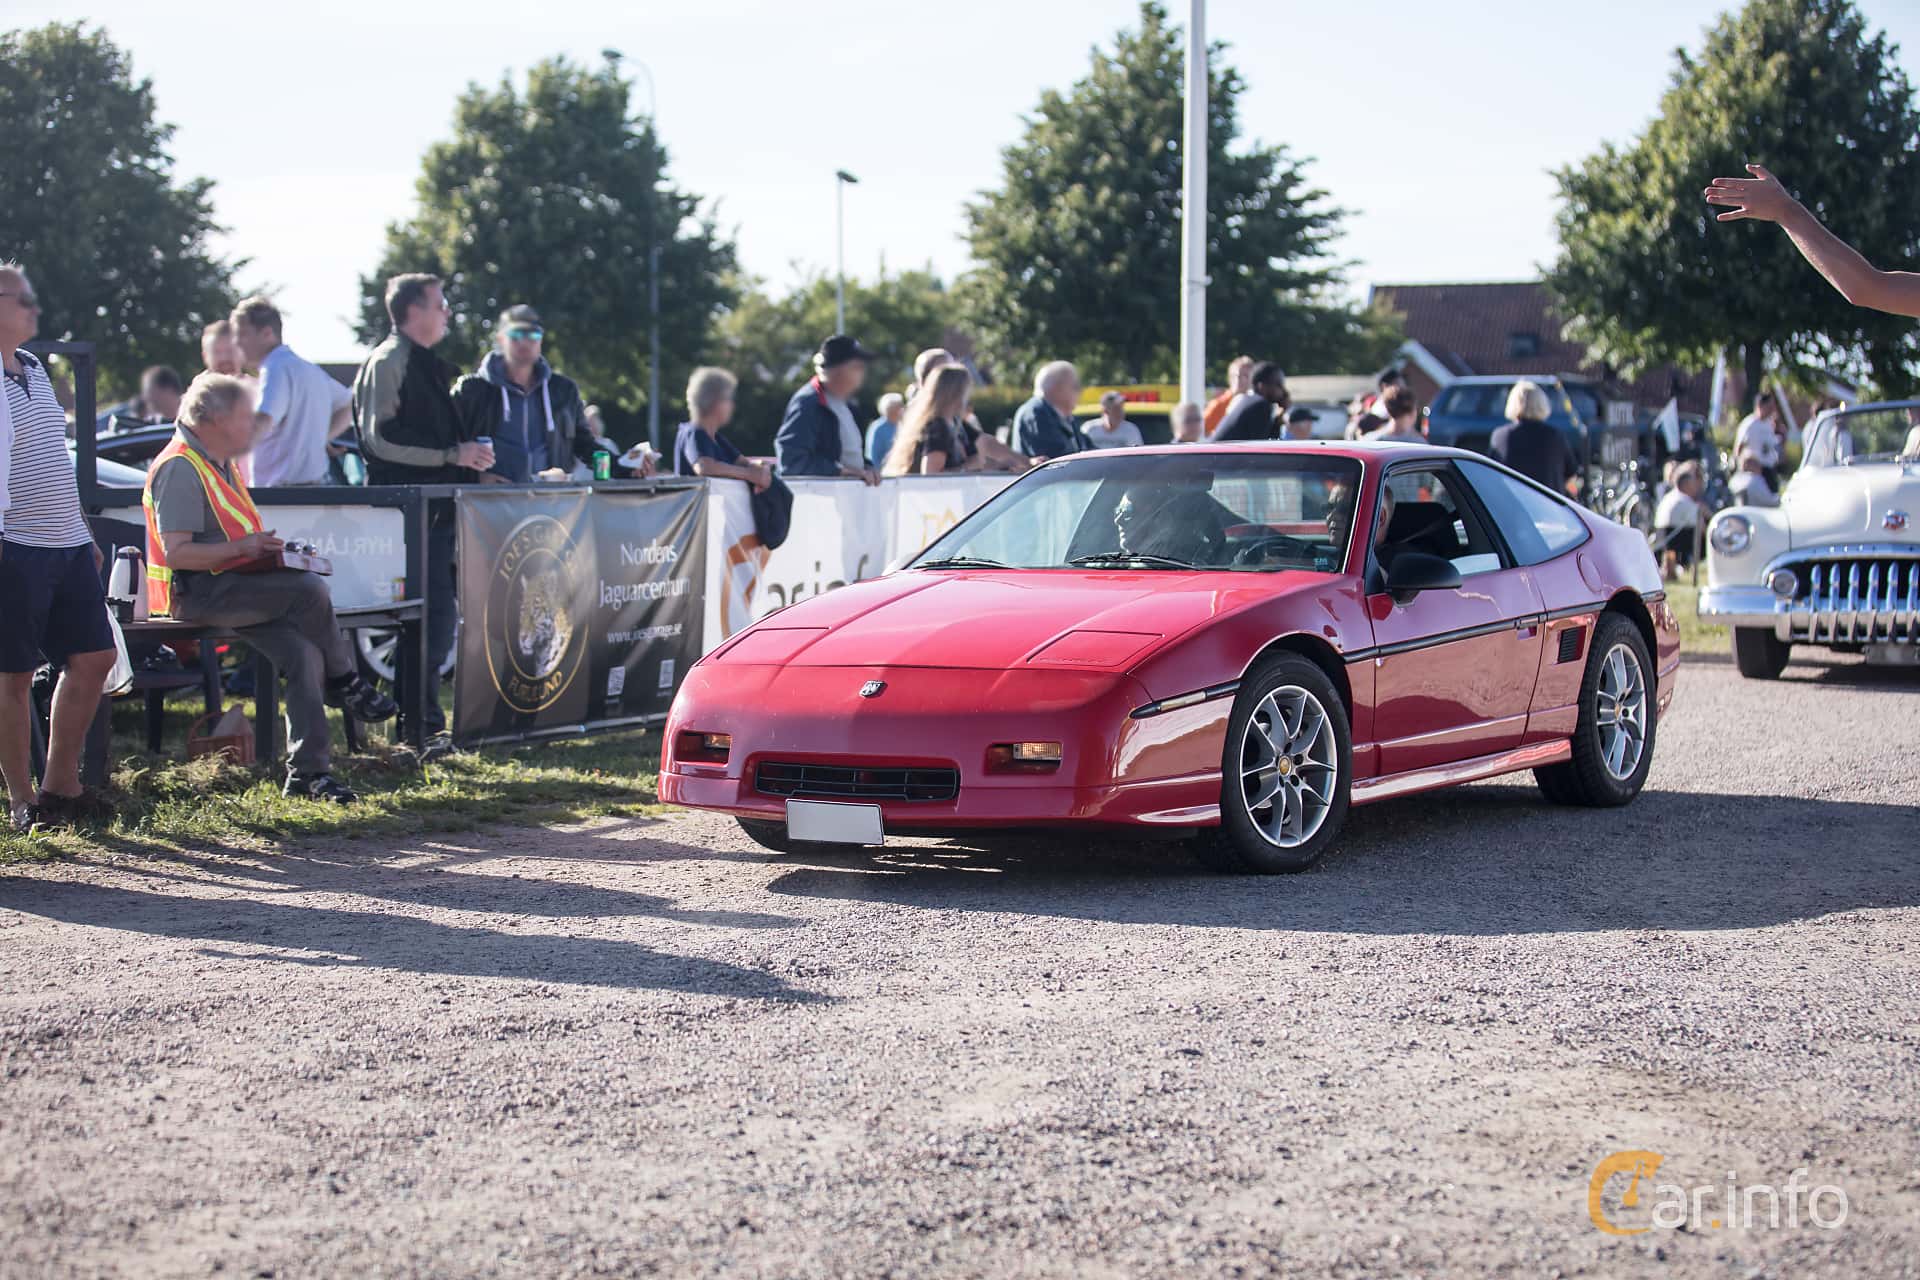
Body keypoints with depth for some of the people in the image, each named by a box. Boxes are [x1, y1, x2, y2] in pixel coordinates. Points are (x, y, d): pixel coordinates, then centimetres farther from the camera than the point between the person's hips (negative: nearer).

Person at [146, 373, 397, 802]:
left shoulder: (222, 465, 19)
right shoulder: (180, 468, -13)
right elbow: (177, 553, -21)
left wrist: (267, 546, 11)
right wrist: (242, 547, -20)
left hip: (230, 587, 9)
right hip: (196, 594, -9)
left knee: (303, 652, -13)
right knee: (309, 590, -25)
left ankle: (309, 770, -13)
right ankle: (346, 684, -3)